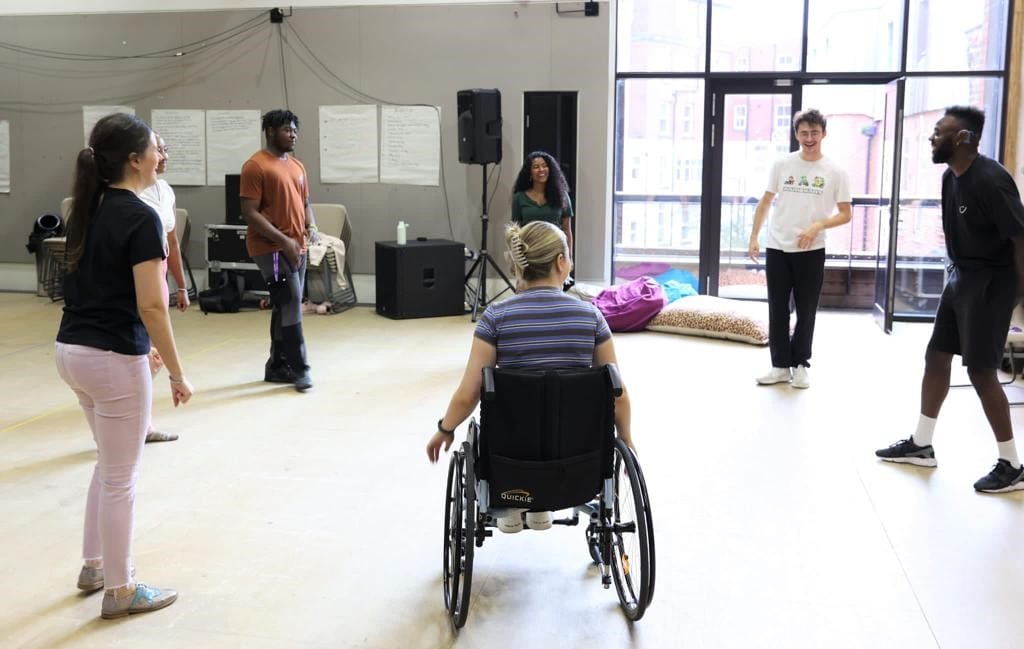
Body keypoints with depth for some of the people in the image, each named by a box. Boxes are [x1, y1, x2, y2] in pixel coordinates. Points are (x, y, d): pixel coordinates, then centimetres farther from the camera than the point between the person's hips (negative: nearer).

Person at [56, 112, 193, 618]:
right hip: (113, 360, -9)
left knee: (110, 465, 25)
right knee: (121, 477, 6)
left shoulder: (89, 209, 8)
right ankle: (119, 591, 19)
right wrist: (177, 373, -13)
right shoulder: (140, 217, -18)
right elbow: (151, 306, -21)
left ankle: (94, 565, 36)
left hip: (72, 350, 9)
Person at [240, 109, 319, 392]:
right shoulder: (255, 166, -10)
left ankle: (277, 366, 22)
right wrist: (283, 240, -20)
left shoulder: (297, 166, 14)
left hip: (296, 248, 8)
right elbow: (250, 213, -15)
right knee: (291, 302, -12)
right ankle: (299, 369, -4)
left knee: (287, 305, 12)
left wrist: (311, 227, 1)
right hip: (271, 248, -8)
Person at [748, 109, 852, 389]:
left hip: (811, 251, -1)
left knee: (806, 311, 6)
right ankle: (781, 365, 15)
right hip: (777, 248, 2)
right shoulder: (782, 164, 1)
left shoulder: (835, 172, -3)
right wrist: (753, 238, 6)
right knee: (778, 310, 6)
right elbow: (765, 202, 10)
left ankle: (800, 364, 19)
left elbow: (846, 214, -1)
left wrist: (818, 225, -17)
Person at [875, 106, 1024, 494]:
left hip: (990, 282, -9)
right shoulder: (950, 176, 5)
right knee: (936, 357, 12)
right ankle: (921, 445, 25)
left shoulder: (989, 180, -23)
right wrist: (958, 273, 17)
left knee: (980, 370, -6)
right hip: (961, 277, 9)